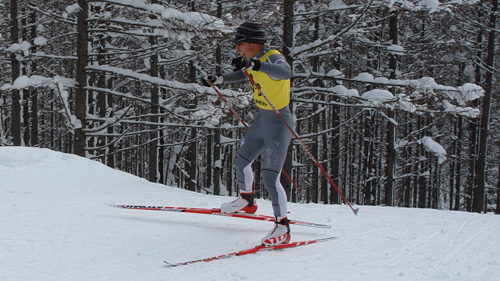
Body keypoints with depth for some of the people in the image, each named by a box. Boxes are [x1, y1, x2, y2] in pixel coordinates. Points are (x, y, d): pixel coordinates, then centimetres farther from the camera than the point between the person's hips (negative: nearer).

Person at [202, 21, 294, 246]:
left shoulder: (273, 58, -21)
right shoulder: (256, 59, 5)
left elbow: (285, 72, -46)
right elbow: (241, 75, 28)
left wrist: (253, 64, -56)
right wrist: (218, 79, 19)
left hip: (278, 123, -9)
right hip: (262, 120, 9)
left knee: (270, 178, -11)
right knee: (241, 162, 21)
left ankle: (283, 227, 2)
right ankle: (247, 202, 46)